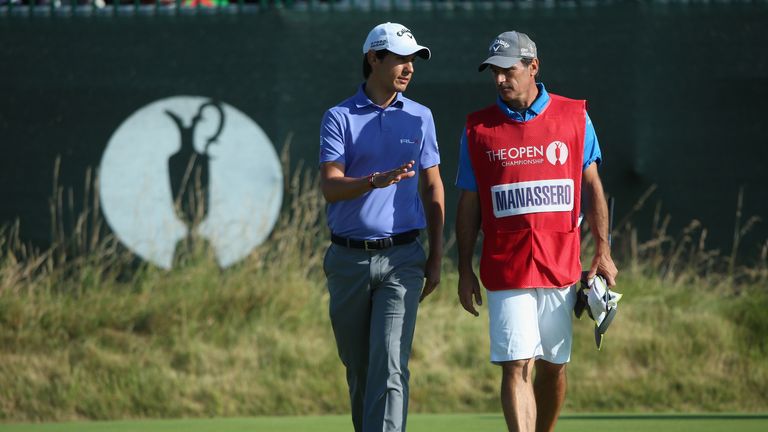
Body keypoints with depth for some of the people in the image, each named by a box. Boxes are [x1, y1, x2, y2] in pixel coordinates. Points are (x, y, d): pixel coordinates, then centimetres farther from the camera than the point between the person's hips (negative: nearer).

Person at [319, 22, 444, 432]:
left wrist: (436, 258, 9)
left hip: (401, 259, 0)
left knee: (389, 367, -14)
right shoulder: (339, 118, 2)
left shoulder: (419, 117, 9)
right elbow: (330, 187, -10)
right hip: (348, 259, 0)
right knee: (358, 369, 9)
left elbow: (432, 187, 15)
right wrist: (376, 180, -29)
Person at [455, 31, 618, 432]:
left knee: (553, 365, 9)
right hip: (506, 273, -2)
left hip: (561, 267, 2)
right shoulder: (478, 128, 4)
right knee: (516, 366, -11)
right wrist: (464, 270, 4)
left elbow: (592, 187, 10)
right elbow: (468, 203, 7)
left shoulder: (575, 117, 5)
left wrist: (603, 252, 5)